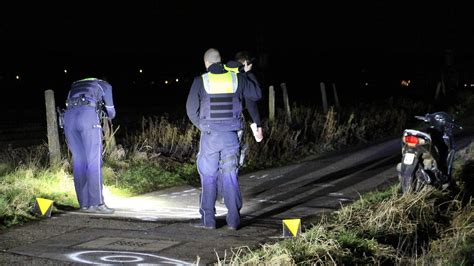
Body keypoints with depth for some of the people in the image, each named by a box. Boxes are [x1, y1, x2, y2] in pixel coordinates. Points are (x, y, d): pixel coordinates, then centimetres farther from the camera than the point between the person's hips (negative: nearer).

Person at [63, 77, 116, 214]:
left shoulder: (75, 86, 38)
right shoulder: (104, 85, 26)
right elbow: (111, 112, 26)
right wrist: (109, 117, 48)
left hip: (68, 115, 5)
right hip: (88, 114, -5)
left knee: (78, 161, 7)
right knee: (94, 160, -4)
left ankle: (84, 204, 7)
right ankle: (97, 203, -9)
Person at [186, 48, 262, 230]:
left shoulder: (201, 81, -5)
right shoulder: (236, 79, 2)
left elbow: (191, 109, -2)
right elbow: (257, 94, 16)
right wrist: (248, 75, 30)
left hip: (209, 135, -2)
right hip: (231, 135, 2)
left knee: (208, 177, 8)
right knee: (230, 176, 8)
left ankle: (208, 219, 8)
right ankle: (233, 219, 6)